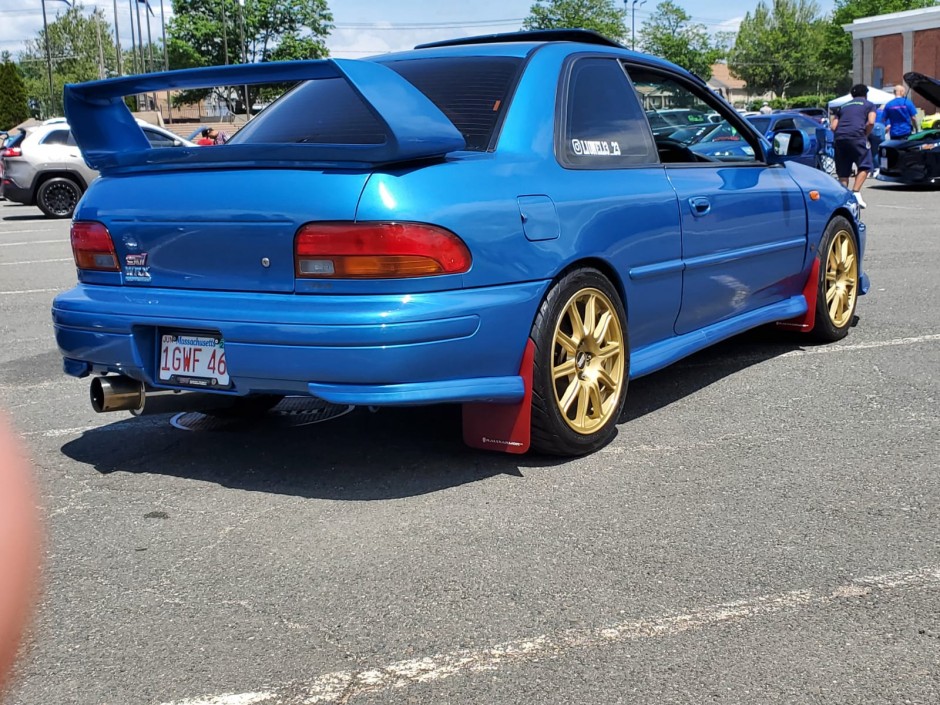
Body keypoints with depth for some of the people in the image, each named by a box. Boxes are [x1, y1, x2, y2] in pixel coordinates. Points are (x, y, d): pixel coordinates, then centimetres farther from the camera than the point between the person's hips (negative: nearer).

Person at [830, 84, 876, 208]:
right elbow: (871, 122, -2)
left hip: (839, 138, 4)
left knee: (843, 172, 9)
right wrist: (865, 135, 10)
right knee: (864, 166, 5)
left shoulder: (843, 106, 27)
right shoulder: (869, 105, 16)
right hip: (857, 136, -4)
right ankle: (856, 192, -11)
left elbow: (833, 126, 15)